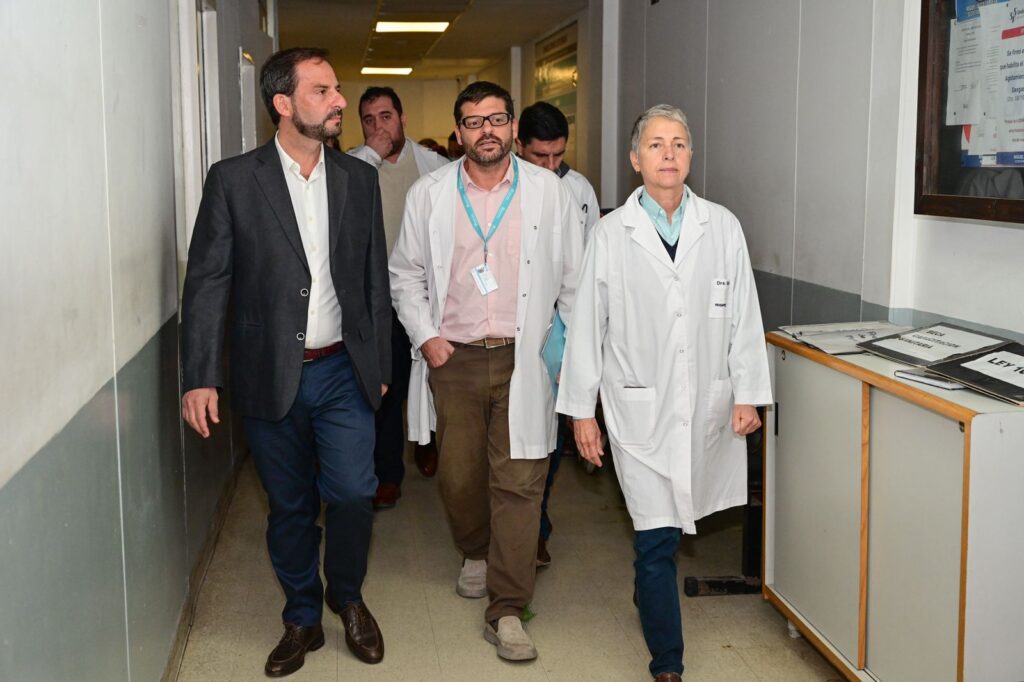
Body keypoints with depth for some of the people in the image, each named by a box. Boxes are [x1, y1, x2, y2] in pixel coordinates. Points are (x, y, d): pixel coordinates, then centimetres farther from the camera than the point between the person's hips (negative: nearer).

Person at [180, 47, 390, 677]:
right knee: (290, 507, 10)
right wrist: (201, 378, -9)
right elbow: (207, 283, -5)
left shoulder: (359, 179, 5)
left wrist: (380, 364, 10)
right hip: (271, 377, -1)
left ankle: (348, 596, 25)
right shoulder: (234, 180, -4)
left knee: (352, 493, -4)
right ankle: (303, 619, 30)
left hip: (343, 371, 1)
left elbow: (375, 278, 9)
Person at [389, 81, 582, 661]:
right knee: (459, 474, 11)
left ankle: (507, 612, 4)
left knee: (519, 482, -4)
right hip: (454, 358, 2)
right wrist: (425, 336, -1)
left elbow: (574, 278, 6)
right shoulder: (429, 194, 5)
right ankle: (477, 553, 41)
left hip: (524, 359, -1)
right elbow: (406, 274, 11)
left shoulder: (550, 192, 2)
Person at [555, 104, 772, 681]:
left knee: (664, 533, 11)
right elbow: (587, 324, 2)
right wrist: (581, 410, 1)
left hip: (708, 407, 2)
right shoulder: (611, 234, 0)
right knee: (657, 538, -3)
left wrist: (748, 394, 2)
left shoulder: (723, 227, 3)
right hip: (641, 409, -2)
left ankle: (652, 587, 41)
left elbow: (744, 315, 5)